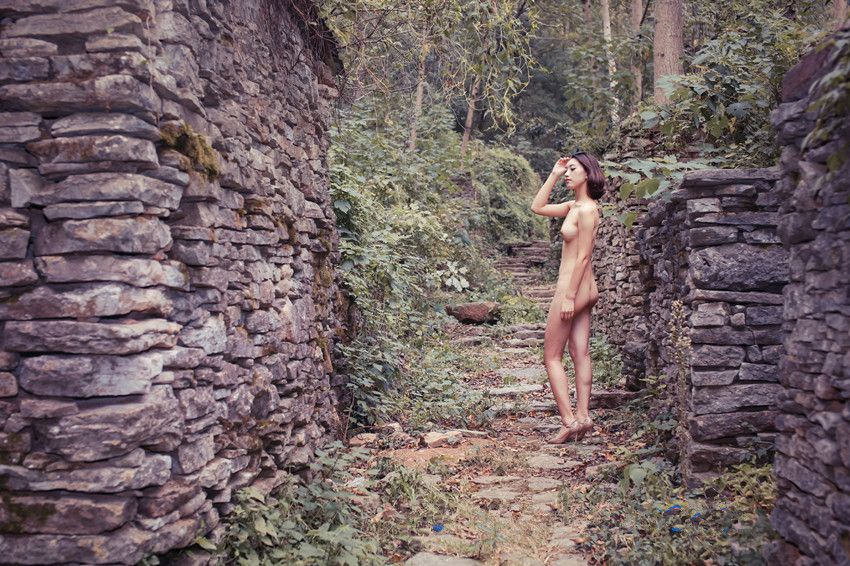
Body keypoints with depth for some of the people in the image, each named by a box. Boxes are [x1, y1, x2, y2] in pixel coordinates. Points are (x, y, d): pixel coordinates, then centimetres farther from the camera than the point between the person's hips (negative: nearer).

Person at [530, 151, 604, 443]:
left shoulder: (587, 209, -15)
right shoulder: (573, 206, 12)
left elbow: (583, 256, -19)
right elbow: (538, 207, 21)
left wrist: (569, 296, -20)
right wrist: (553, 175, 13)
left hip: (574, 288, -9)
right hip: (582, 290, 9)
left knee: (552, 357, -2)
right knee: (580, 354, 9)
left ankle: (569, 421, -1)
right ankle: (582, 416, 13)